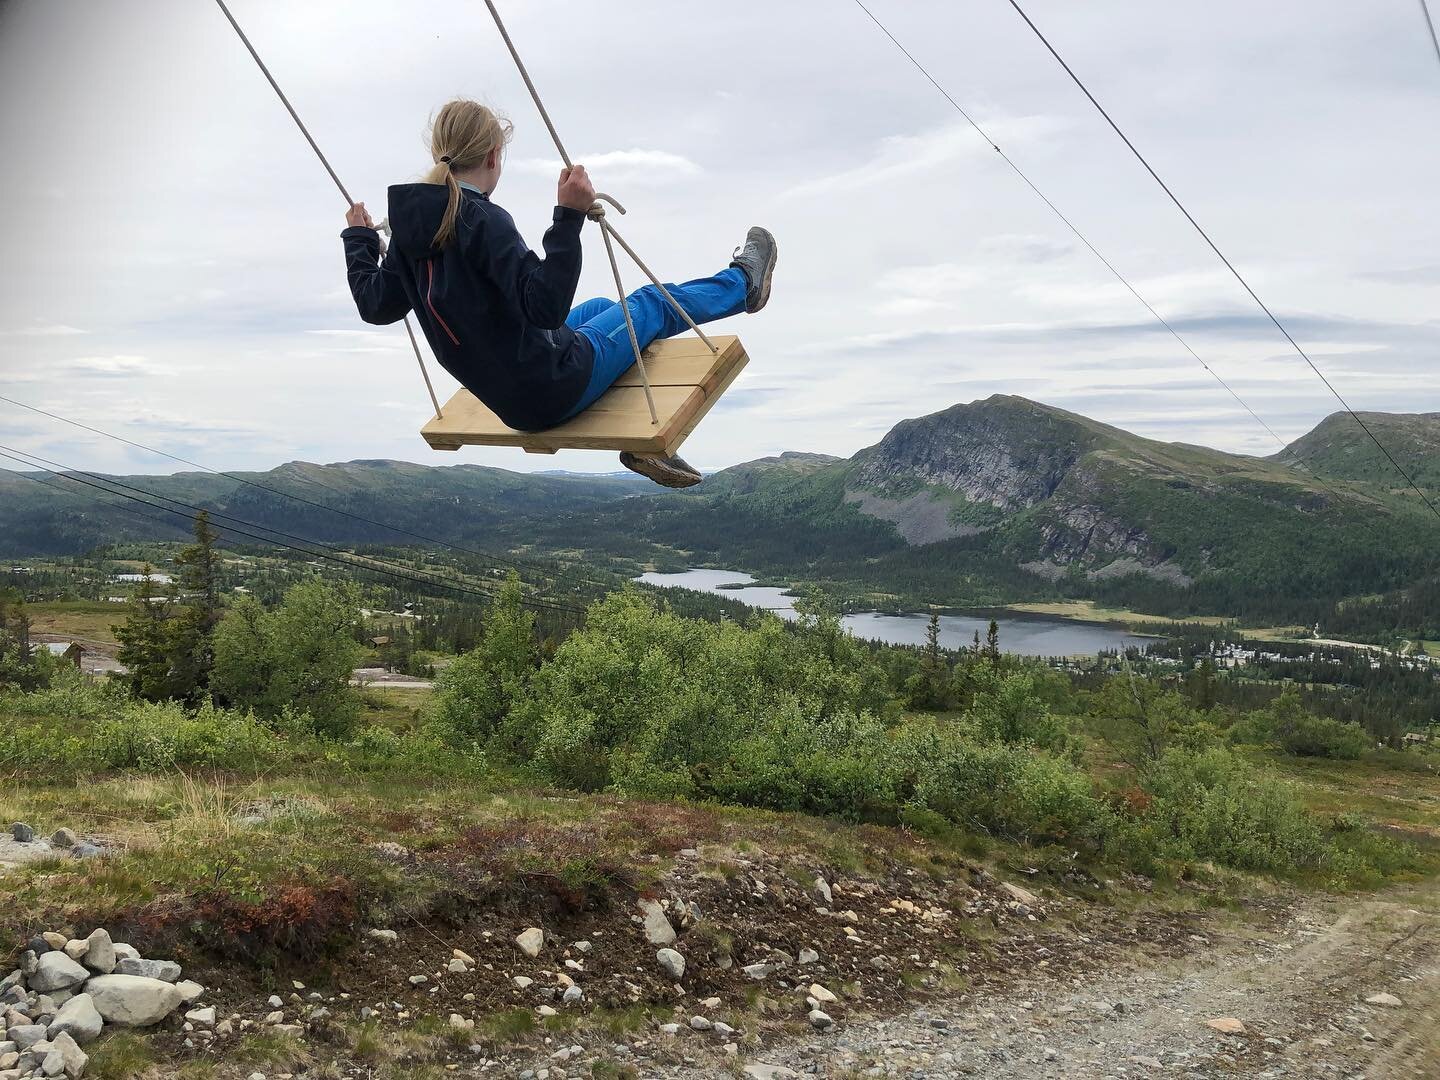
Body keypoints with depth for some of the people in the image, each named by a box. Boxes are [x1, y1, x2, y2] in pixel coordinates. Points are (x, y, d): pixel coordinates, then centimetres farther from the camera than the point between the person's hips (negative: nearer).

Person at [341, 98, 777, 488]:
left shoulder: (412, 225, -2)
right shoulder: (482, 221, -26)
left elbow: (377, 305, 9)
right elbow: (546, 306, -35)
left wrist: (359, 240, 24)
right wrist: (568, 217, -38)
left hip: (507, 400, 8)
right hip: (553, 389, -8)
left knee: (601, 309, 34)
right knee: (651, 305, 17)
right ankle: (743, 283, 46)